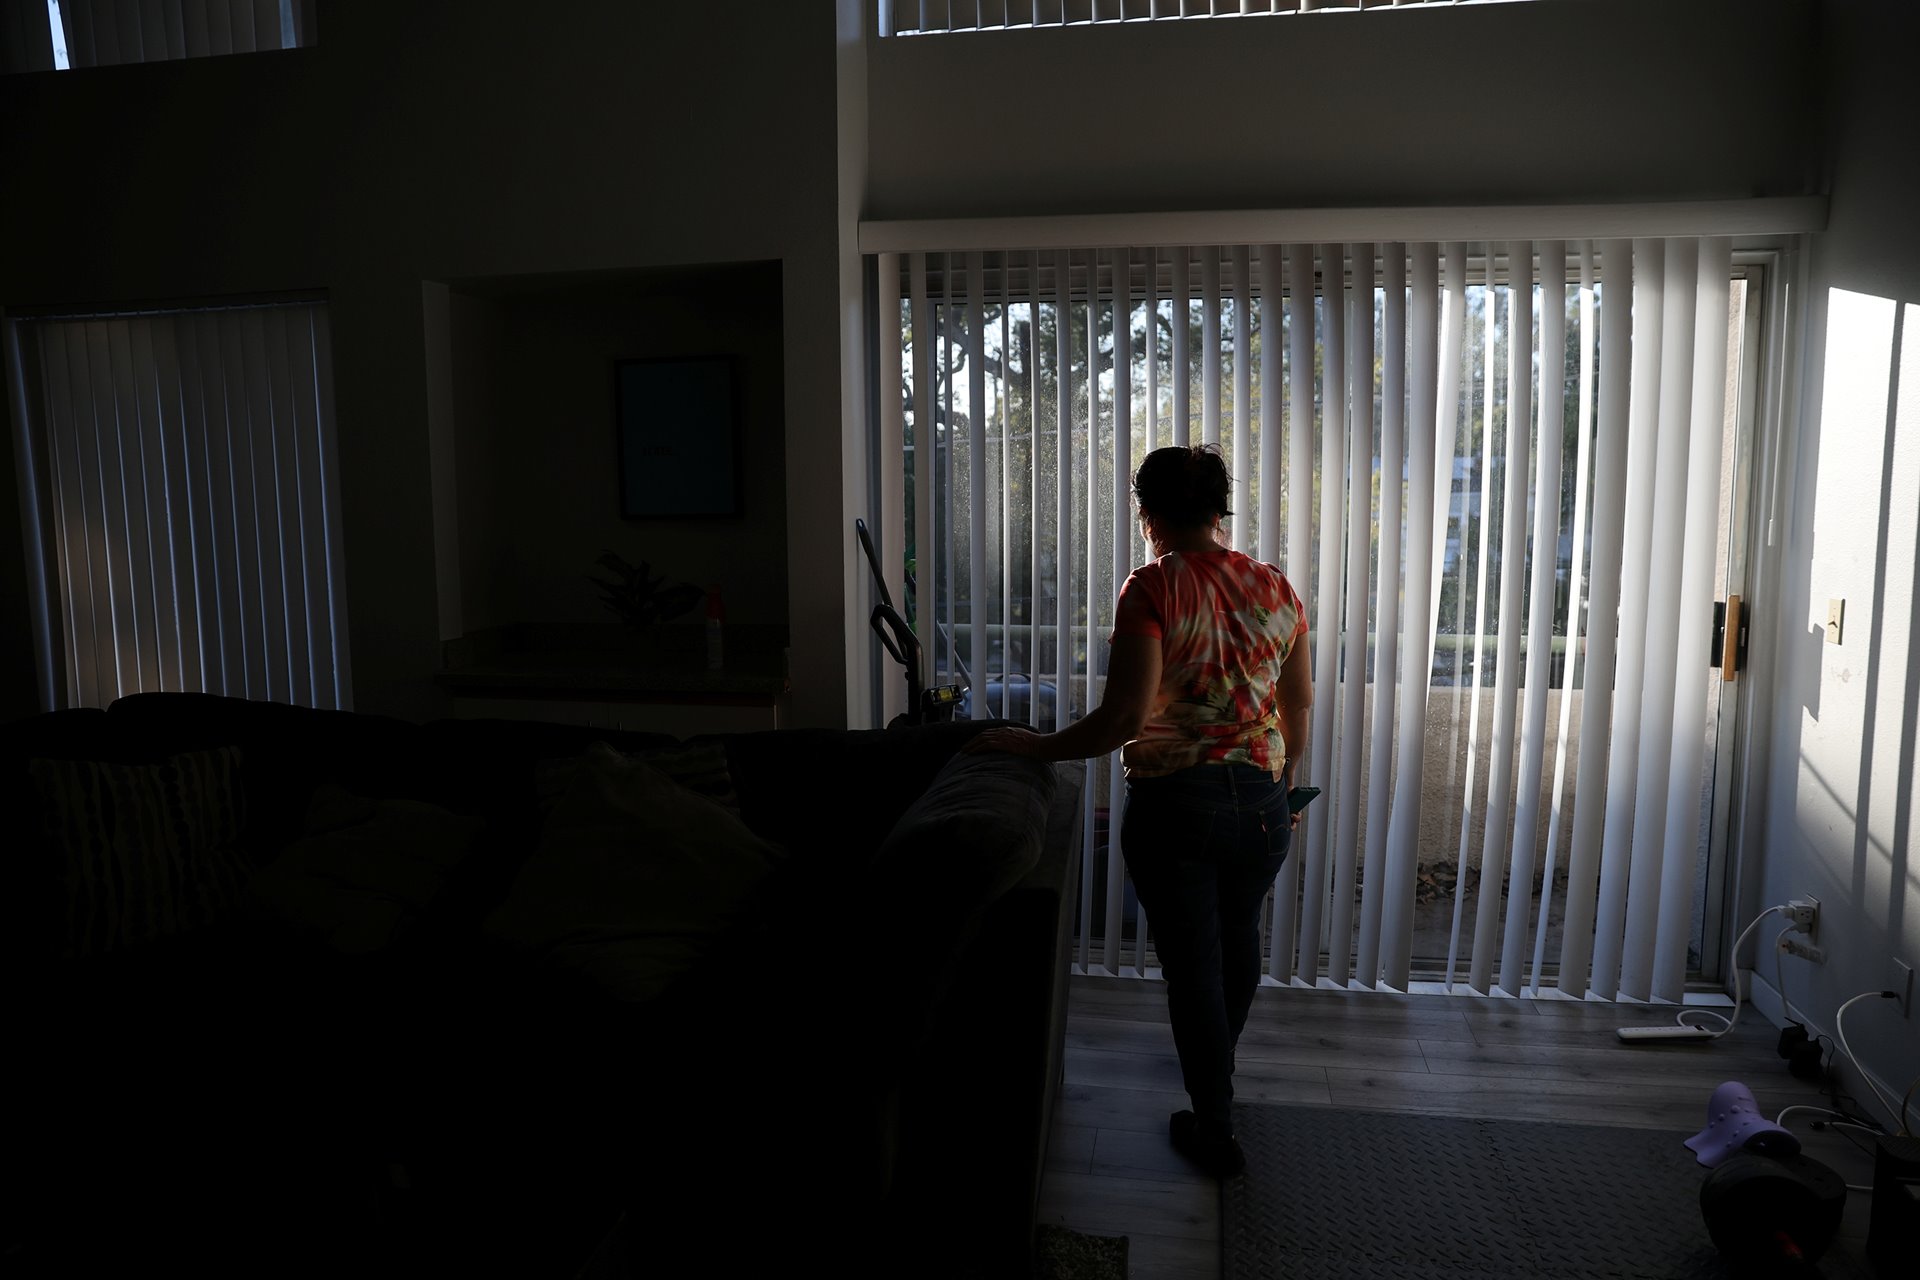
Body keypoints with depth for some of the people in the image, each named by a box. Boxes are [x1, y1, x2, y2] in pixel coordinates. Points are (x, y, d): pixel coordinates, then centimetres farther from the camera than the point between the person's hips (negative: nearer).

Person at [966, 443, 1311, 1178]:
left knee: (1192, 960, 10)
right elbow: (1298, 709, 9)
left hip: (1174, 803, -5)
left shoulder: (1153, 588, -15)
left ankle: (1216, 1132, 23)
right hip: (1261, 801, 6)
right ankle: (1217, 1064, 53)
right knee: (1239, 937, 27)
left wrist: (1033, 746, -12)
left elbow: (1122, 718, -23)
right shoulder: (1275, 587, 1)